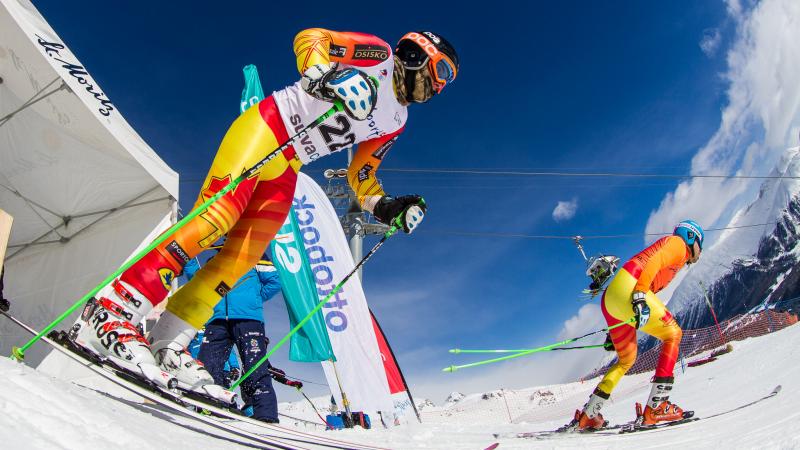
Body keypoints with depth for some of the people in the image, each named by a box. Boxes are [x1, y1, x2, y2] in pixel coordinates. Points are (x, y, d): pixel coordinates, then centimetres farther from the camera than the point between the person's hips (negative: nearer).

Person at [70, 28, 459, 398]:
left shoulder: (396, 120, 22)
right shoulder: (378, 55, 4)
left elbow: (361, 176, 22)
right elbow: (308, 38, -6)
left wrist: (388, 208, 7)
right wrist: (327, 73, -25)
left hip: (285, 168, 7)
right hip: (263, 130, -7)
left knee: (241, 258, -6)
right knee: (217, 217, -24)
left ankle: (166, 346, -3)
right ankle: (110, 313, -23)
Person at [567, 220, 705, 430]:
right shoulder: (677, 242, 12)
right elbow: (653, 261, -10)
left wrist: (614, 334, 28)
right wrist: (640, 296, -26)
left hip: (610, 298, 9)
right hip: (627, 288, -9)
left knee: (627, 360, 17)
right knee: (673, 334, -3)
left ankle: (587, 416, 16)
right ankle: (656, 406, -12)